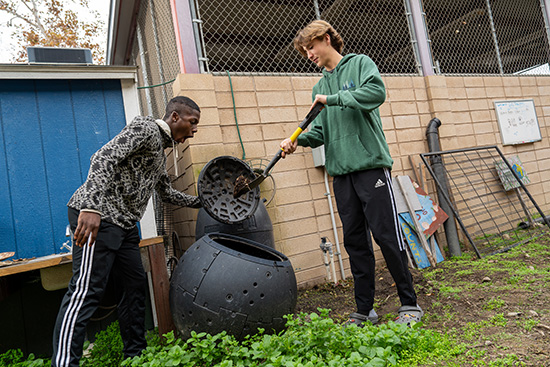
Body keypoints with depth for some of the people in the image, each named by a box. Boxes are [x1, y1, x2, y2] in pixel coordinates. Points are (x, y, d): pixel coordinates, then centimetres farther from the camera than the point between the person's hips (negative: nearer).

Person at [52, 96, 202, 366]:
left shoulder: (160, 149, 24)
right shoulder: (145, 128, -6)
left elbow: (166, 192, 35)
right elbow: (103, 159, -21)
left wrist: (201, 201, 37)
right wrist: (92, 207, -32)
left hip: (124, 224, 10)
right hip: (96, 217, -10)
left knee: (136, 287, 11)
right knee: (86, 291, -13)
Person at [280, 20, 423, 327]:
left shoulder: (360, 63, 5)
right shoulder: (320, 86, 20)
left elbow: (377, 91, -15)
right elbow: (321, 130, 15)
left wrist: (333, 99, -14)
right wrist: (300, 140, -4)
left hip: (371, 164, -5)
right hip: (341, 172, 6)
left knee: (387, 235, -4)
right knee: (355, 241, 8)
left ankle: (410, 304, 13)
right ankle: (365, 310, 18)